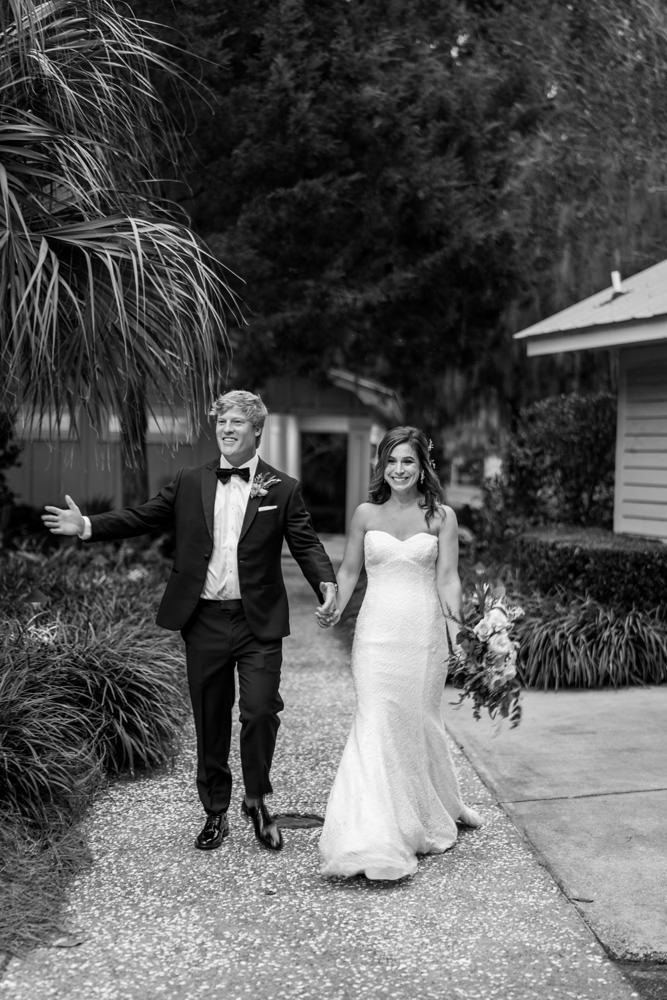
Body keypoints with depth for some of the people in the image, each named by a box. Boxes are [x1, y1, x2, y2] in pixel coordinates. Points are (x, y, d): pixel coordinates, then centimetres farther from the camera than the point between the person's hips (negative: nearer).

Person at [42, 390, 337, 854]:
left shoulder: (282, 489, 1)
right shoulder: (190, 484, 7)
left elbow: (306, 542, -4)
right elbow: (142, 516, 5)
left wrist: (326, 581, -22)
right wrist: (87, 526, -7)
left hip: (259, 623, -2)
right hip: (204, 620, 2)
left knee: (260, 712, -8)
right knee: (210, 722, 11)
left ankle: (257, 800, 18)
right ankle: (216, 813, 27)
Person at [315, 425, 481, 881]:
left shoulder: (441, 516, 3)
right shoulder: (366, 514, 7)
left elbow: (447, 576, -2)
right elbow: (349, 569, 11)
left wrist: (454, 621, -16)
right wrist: (335, 608, -6)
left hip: (424, 629, 0)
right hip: (377, 629, 1)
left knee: (418, 721, 9)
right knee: (376, 725, -7)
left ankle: (430, 816, 33)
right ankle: (375, 840, -5)